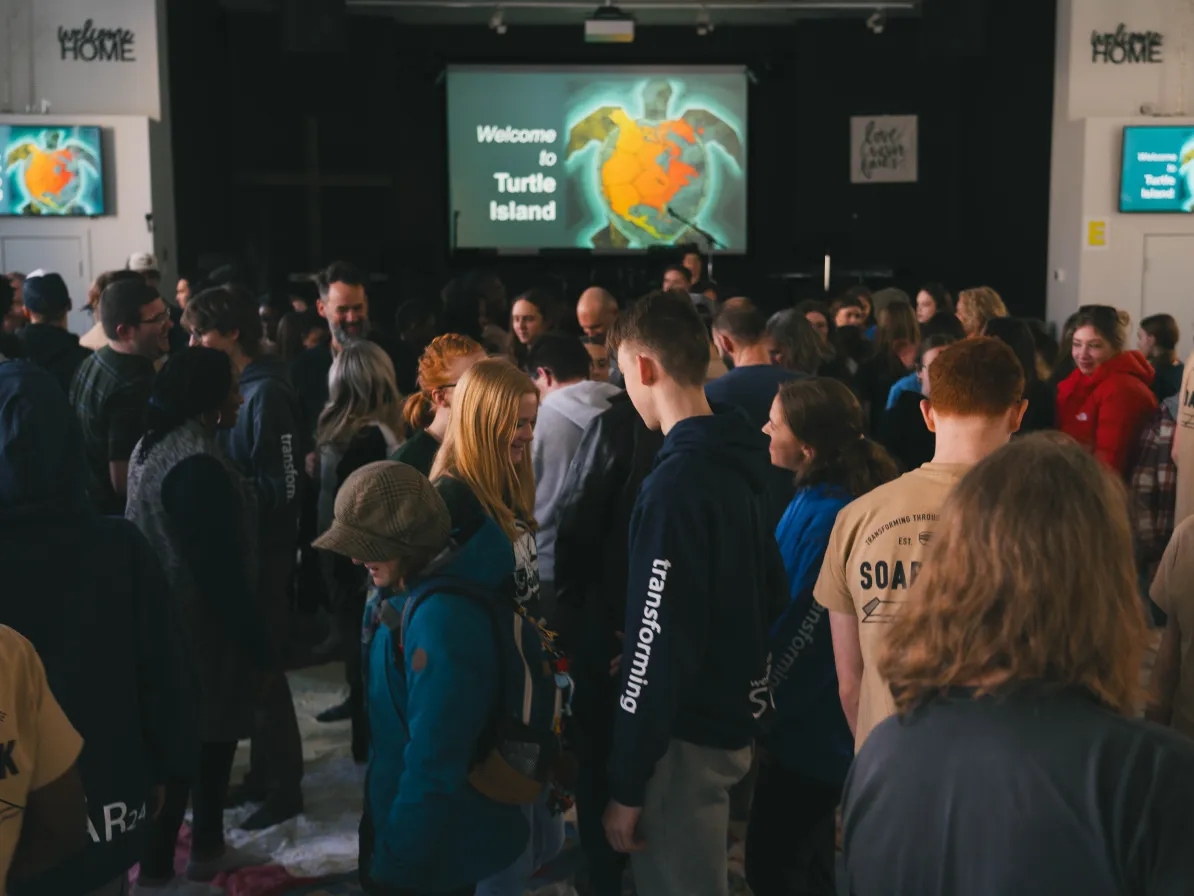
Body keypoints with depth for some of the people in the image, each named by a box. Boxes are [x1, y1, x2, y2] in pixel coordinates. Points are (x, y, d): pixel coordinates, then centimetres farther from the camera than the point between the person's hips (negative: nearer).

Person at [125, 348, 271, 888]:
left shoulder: (155, 444, 8)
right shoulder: (197, 465, -25)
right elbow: (221, 571, -25)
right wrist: (259, 645, -17)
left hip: (166, 619, 10)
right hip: (197, 630, -10)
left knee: (210, 735, 20)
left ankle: (208, 848, 34)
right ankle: (155, 874, 15)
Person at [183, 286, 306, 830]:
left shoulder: (267, 394, -18)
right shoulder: (234, 387, 9)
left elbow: (282, 488, -21)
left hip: (263, 555, -8)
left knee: (264, 670, 2)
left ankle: (284, 788, 17)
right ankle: (262, 774, 30)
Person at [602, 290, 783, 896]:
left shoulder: (676, 480, -23)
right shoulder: (737, 464, 4)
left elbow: (659, 641, -24)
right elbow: (769, 589, 14)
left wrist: (627, 784, -19)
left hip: (686, 733, -8)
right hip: (732, 715, 8)